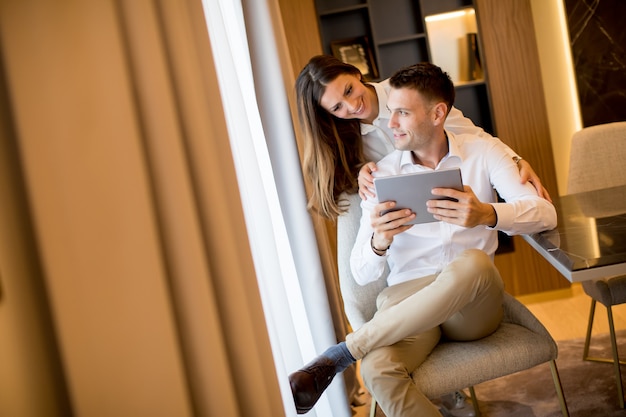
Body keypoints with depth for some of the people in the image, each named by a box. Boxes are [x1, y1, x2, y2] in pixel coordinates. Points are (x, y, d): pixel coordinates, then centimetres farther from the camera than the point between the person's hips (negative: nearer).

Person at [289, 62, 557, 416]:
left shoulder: (484, 152, 6)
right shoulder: (382, 174, 6)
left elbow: (545, 214, -8)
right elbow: (362, 275, 2)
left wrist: (487, 214, -29)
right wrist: (379, 242, -23)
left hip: (474, 304, 1)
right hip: (407, 300, 0)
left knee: (472, 263, -37)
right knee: (378, 370, -36)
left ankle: (338, 355, -25)